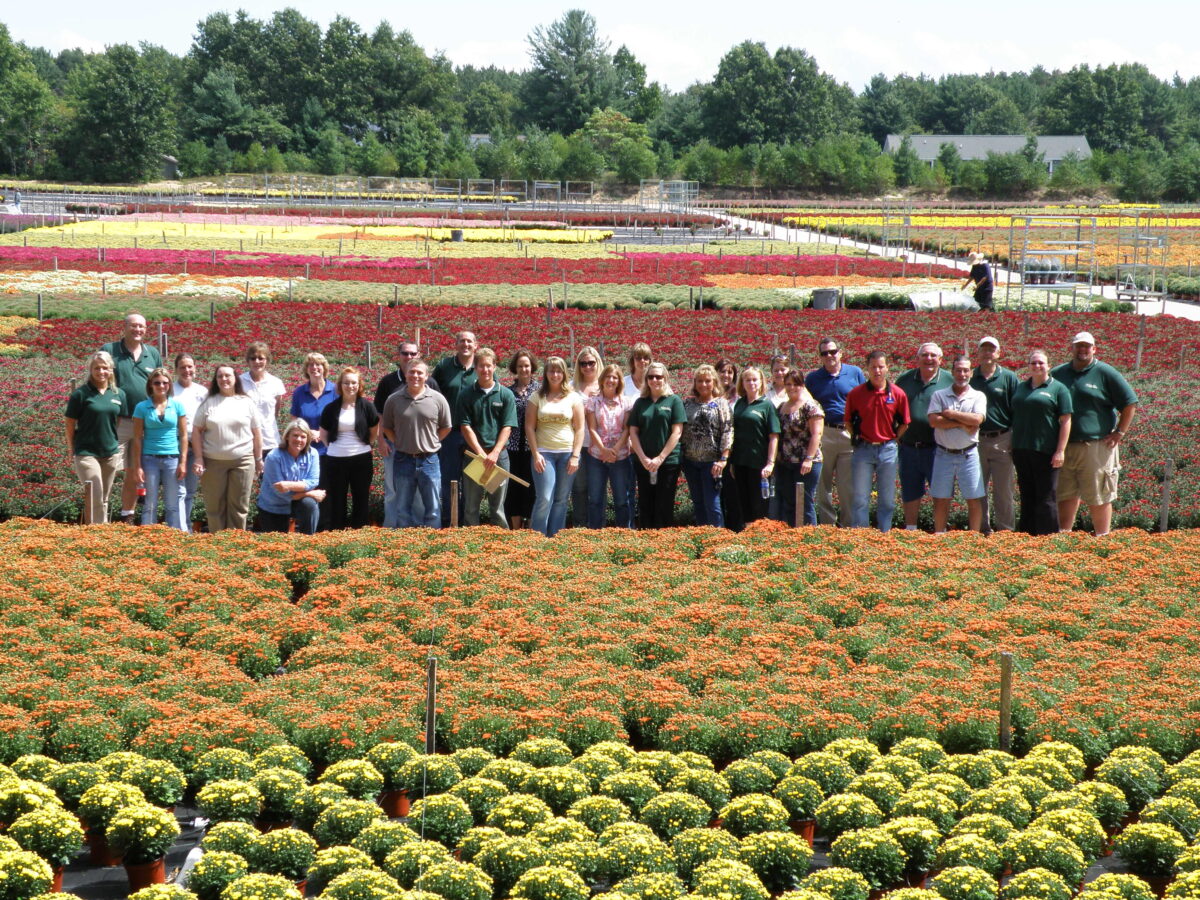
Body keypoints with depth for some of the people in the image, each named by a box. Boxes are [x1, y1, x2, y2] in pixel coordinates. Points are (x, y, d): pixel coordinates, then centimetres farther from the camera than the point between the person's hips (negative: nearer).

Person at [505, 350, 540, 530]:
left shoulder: (540, 389, 2)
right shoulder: (509, 391, 8)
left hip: (533, 445, -2)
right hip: (514, 446, 2)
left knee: (531, 486, 0)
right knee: (514, 486, 6)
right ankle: (516, 529, 14)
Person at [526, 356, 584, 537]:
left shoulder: (573, 398, 7)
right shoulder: (537, 397, 5)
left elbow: (579, 429, 5)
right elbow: (529, 427, 2)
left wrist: (575, 456, -3)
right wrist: (536, 454, -6)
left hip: (567, 453, 1)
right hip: (544, 453, -1)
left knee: (561, 500, 3)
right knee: (544, 499, -10)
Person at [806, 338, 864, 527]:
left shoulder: (855, 373, 8)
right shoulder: (813, 378, 9)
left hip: (850, 434, 0)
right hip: (823, 435, 1)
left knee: (849, 485, 3)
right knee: (823, 484, 2)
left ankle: (848, 525, 10)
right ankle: (827, 524, 9)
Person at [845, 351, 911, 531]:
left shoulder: (897, 394, 0)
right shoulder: (855, 394, -1)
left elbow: (904, 423, 8)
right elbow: (849, 421, 8)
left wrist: (892, 440, 2)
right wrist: (857, 439, 0)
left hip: (888, 450, 1)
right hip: (863, 449, -1)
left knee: (887, 501, 6)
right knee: (860, 499, 1)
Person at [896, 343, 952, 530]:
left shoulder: (949, 381, 1)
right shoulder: (905, 380, 9)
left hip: (937, 449, -3)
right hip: (909, 447, 3)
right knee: (910, 492, 12)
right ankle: (910, 529, 23)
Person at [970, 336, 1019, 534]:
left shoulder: (1009, 378, 4)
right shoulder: (970, 378, 8)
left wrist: (1016, 442, -4)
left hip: (1002, 441, -2)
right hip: (975, 441, 2)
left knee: (1003, 491, 2)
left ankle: (1006, 530, 9)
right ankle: (981, 529, 15)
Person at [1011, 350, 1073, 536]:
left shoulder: (1058, 388, -1)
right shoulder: (1020, 388, 16)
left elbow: (1065, 421, -6)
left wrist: (1060, 451, -13)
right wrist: (1013, 447, 14)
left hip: (1046, 451, -6)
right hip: (1022, 450, 6)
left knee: (1046, 497, -3)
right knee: (1027, 496, 11)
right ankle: (1027, 535, 17)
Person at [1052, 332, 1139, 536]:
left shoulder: (1105, 373, 0)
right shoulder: (1057, 373, 13)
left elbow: (1130, 403, 1)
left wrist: (1119, 433, -3)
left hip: (1096, 447, -4)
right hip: (1063, 446, 4)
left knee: (1099, 498, -1)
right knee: (1065, 496, 10)